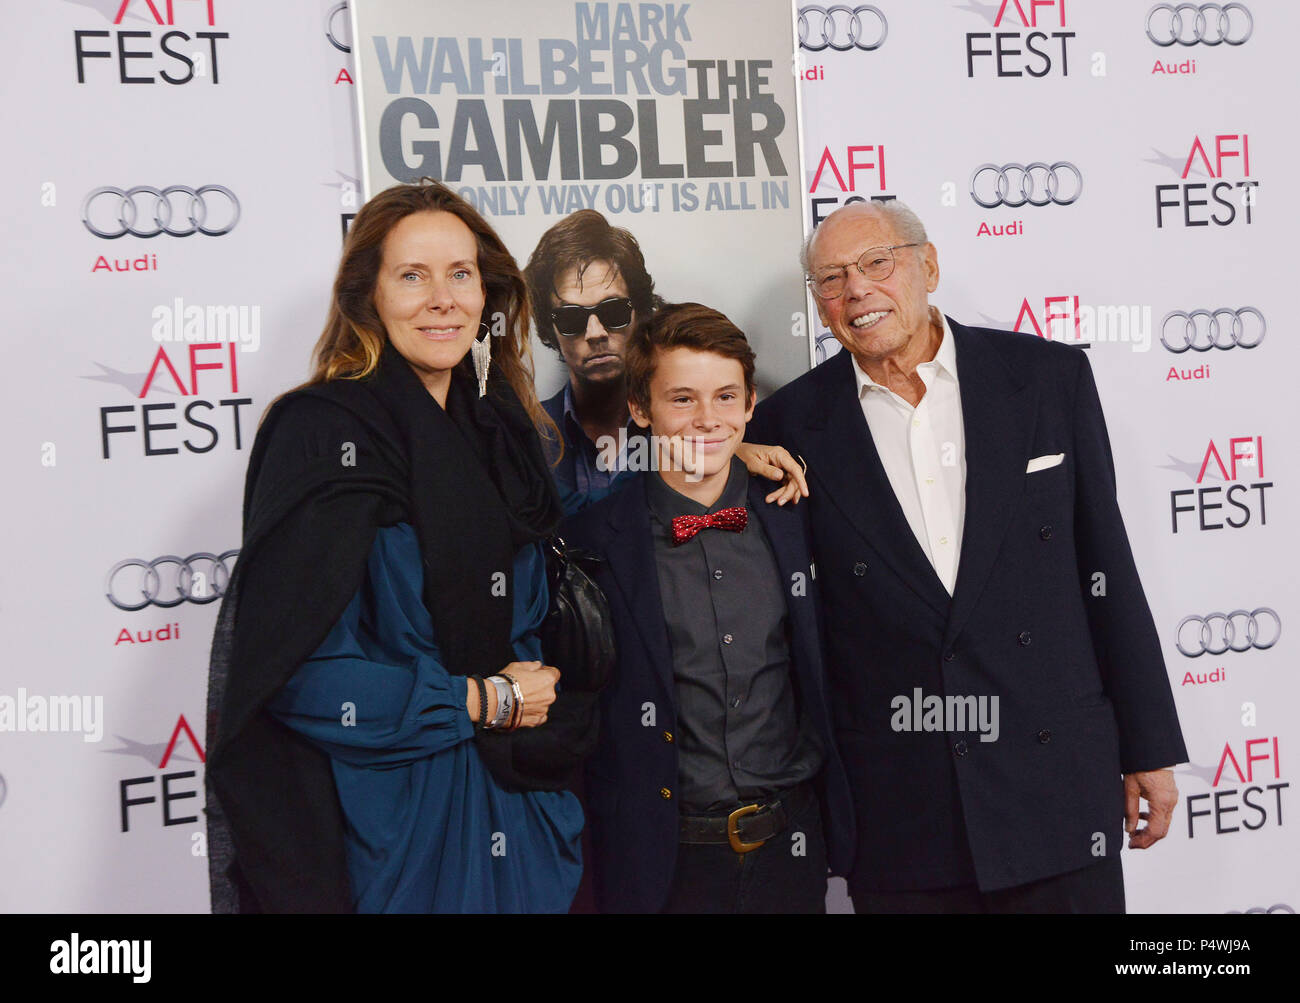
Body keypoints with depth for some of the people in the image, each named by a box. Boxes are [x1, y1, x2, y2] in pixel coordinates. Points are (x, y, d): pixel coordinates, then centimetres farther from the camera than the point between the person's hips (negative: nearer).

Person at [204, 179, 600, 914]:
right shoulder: (325, 432, -13)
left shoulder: (500, 429, 7)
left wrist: (539, 701, -3)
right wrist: (480, 702, -12)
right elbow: (293, 667, -21)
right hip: (383, 819, -6)